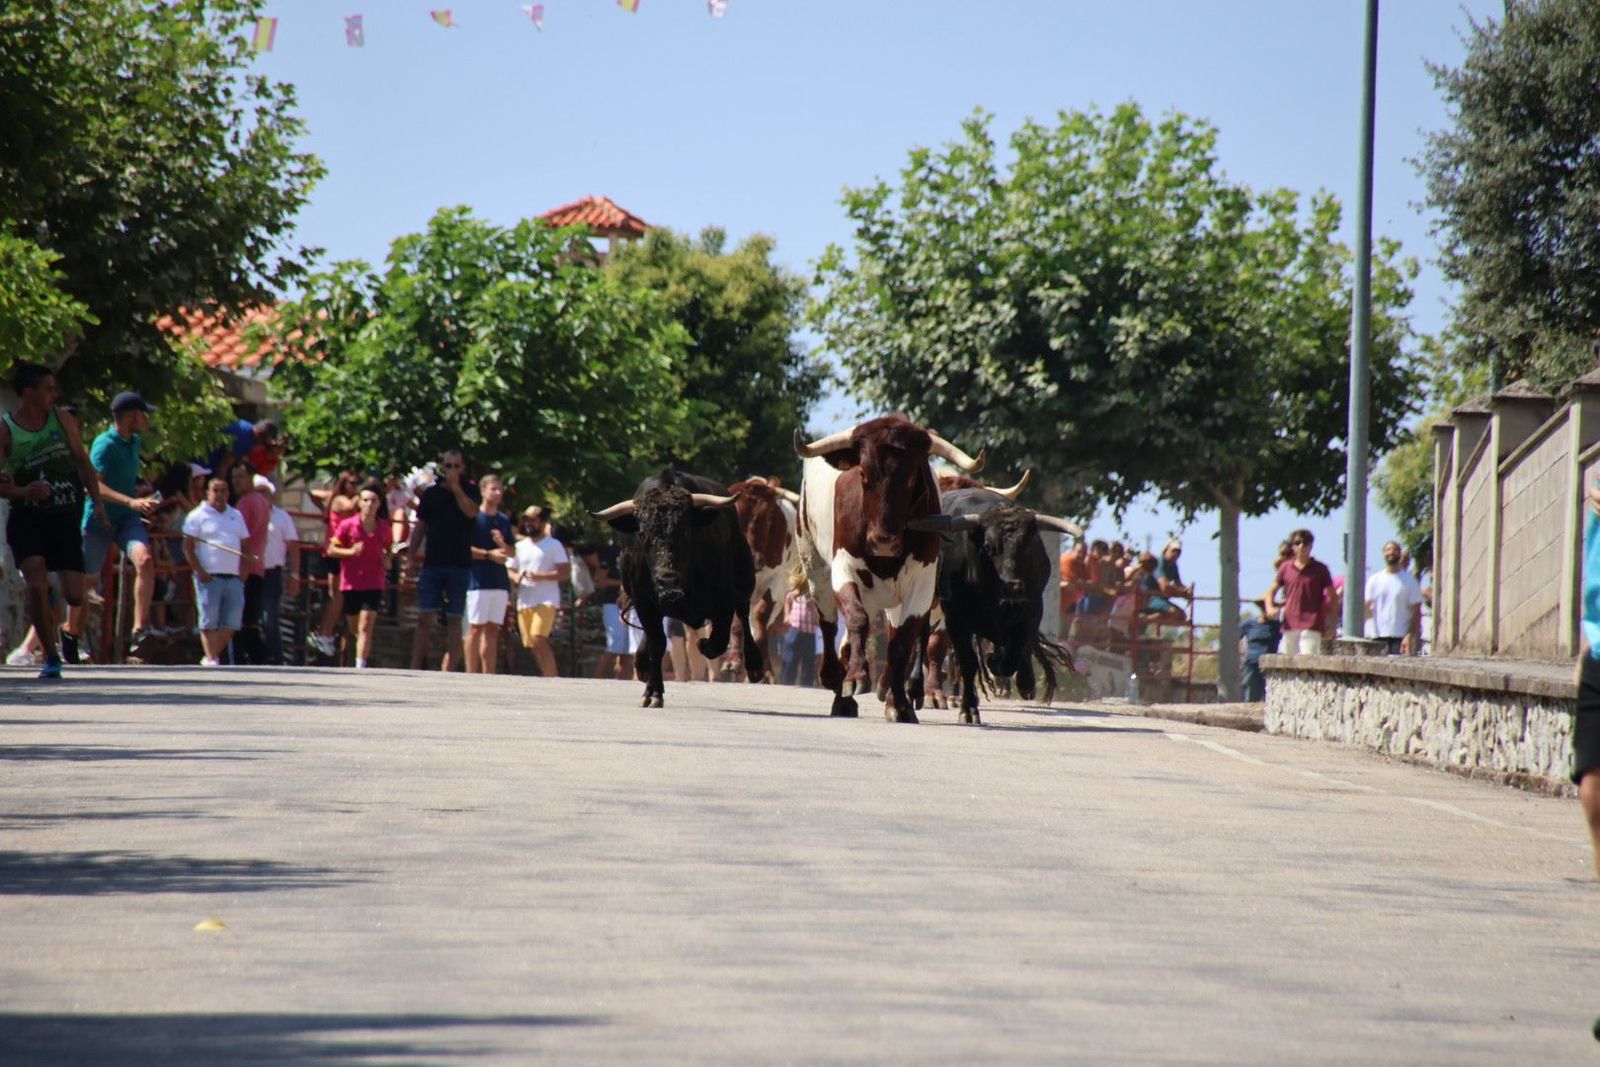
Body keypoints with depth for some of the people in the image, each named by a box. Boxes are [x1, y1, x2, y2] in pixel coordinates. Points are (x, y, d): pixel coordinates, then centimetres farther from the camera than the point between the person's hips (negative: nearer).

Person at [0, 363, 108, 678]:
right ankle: (51, 657, -4)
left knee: (75, 597, -5)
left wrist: (97, 502, 7)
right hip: (27, 519, -3)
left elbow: (83, 463, 14)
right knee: (37, 585, -21)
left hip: (65, 518, 3)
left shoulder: (63, 420, 4)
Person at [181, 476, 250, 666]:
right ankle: (211, 659, -7)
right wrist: (200, 571, -13)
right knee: (209, 621, -6)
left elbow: (244, 546, 20)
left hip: (233, 577, 5)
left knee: (231, 622, 0)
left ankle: (213, 656, 11)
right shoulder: (198, 516, 2)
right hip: (210, 577, -5)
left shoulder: (236, 516, 18)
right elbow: (188, 547, -3)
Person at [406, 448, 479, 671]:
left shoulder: (469, 491, 6)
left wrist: (456, 486, -12)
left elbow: (471, 512, -14)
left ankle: (447, 668, 1)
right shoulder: (431, 493, 10)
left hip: (459, 565, -1)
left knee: (454, 619, 0)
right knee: (425, 617, -3)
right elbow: (419, 527, 13)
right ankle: (415, 666, -2)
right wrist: (410, 557, 6)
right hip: (433, 563, 1)